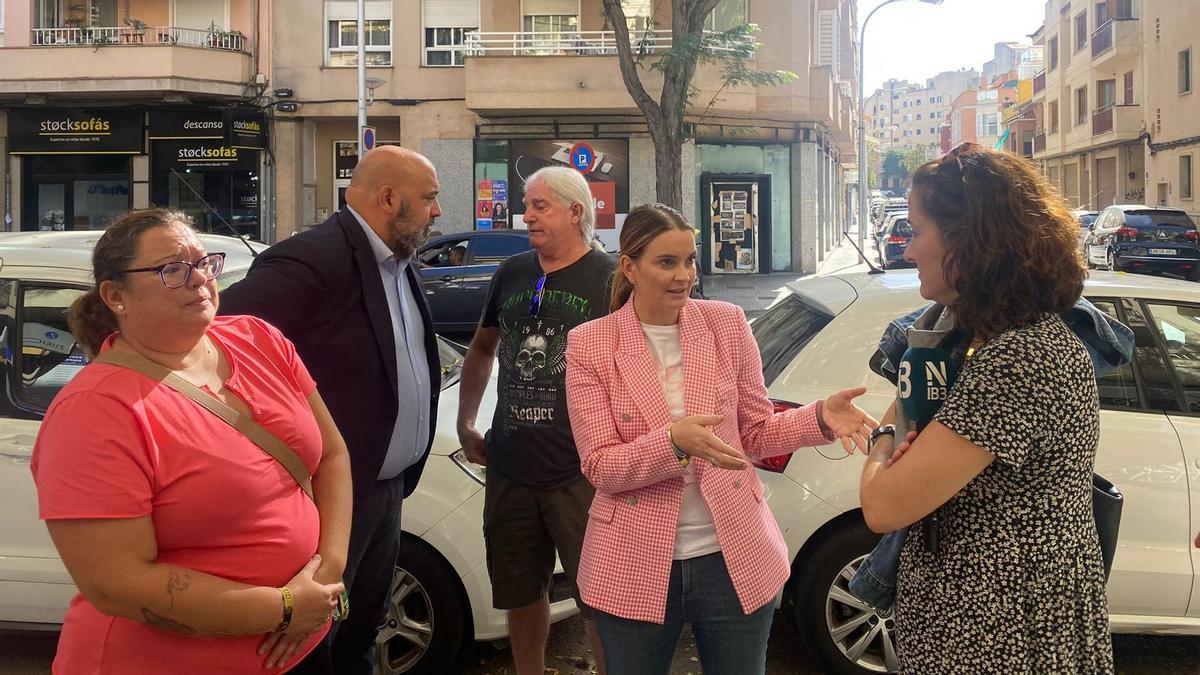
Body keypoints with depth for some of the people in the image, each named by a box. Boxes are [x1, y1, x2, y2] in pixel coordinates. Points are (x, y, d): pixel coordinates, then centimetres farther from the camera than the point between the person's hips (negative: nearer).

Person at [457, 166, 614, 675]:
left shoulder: (608, 280, -6)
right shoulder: (512, 274, 9)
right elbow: (482, 348, 23)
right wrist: (465, 423, 17)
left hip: (581, 474, -5)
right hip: (510, 469, 5)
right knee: (520, 593, 16)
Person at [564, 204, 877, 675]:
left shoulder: (727, 324, -1)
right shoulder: (589, 345, -6)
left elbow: (756, 433, 5)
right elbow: (600, 467, -11)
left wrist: (820, 417, -13)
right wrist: (674, 441, -28)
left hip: (735, 559, 2)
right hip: (636, 566, -1)